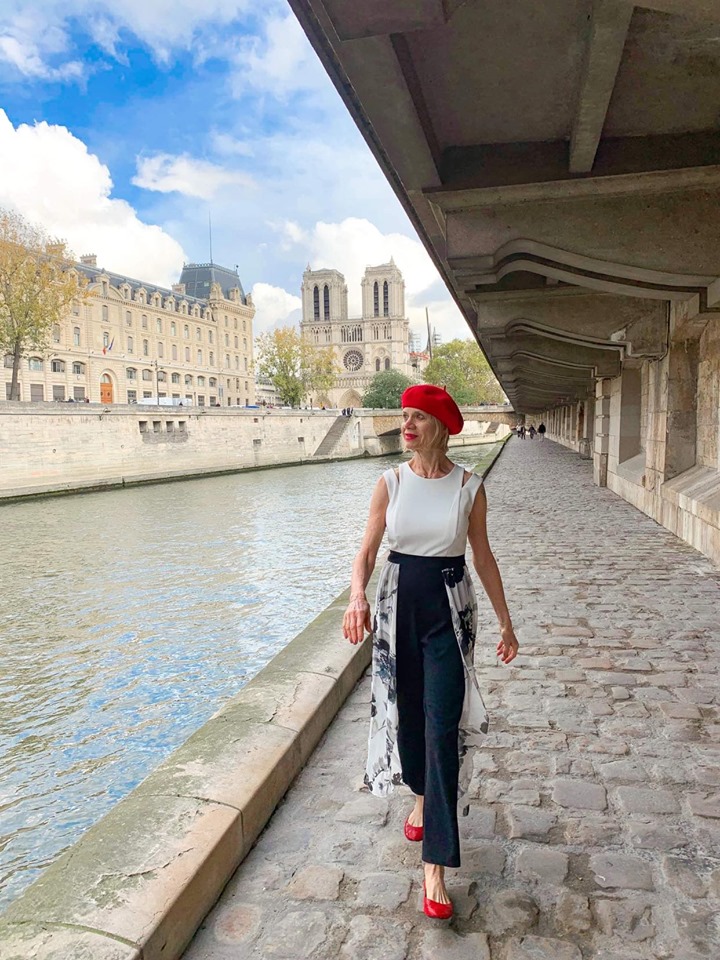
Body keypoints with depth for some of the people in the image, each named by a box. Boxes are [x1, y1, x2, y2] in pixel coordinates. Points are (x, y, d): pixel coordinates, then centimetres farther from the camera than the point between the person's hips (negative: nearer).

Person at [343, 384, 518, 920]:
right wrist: (358, 595, -23)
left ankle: (435, 866, 6)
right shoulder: (391, 484, -3)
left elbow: (483, 558, 4)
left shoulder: (469, 487, -5)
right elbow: (367, 552, -3)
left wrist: (506, 622, 8)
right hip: (398, 604, 2)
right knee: (406, 713, 15)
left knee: (443, 728, -5)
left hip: (449, 609, -2)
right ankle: (423, 796, 47)